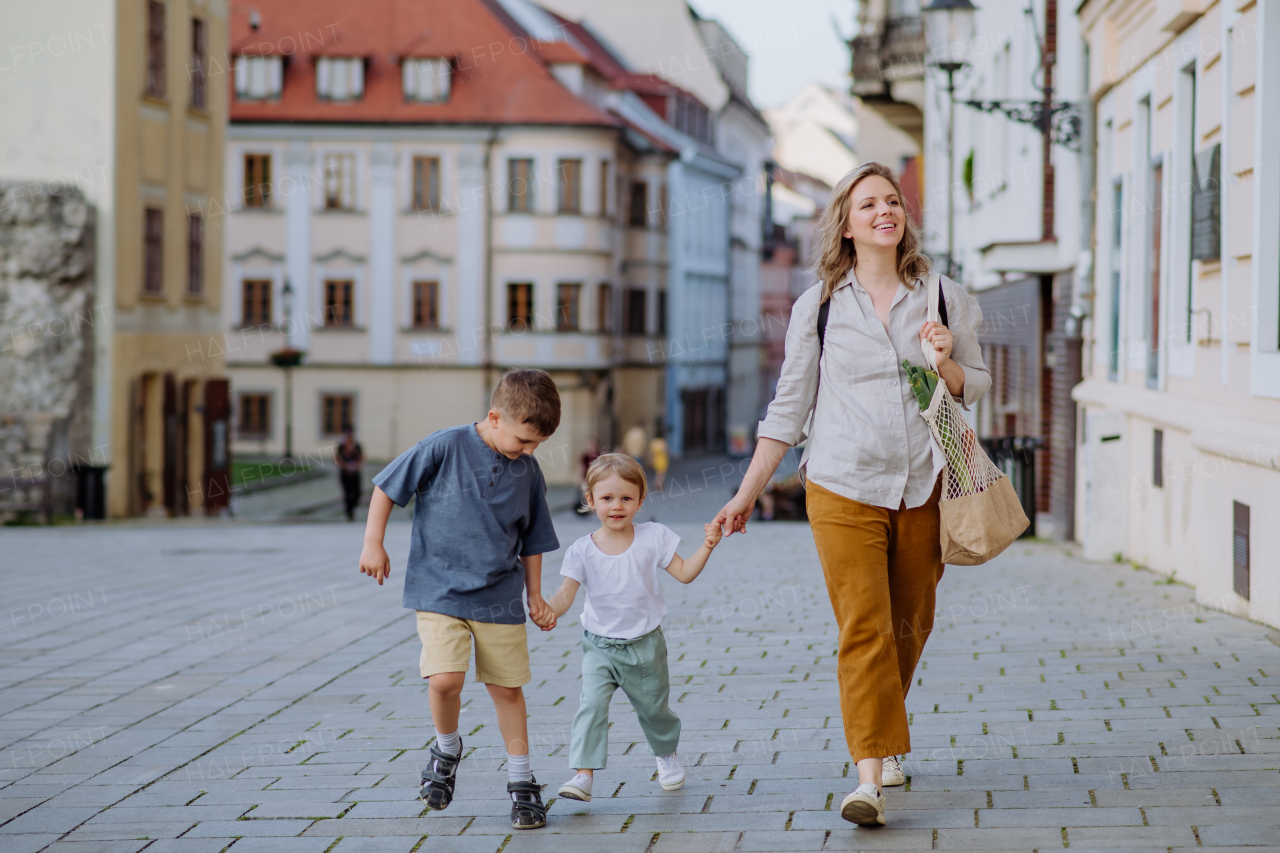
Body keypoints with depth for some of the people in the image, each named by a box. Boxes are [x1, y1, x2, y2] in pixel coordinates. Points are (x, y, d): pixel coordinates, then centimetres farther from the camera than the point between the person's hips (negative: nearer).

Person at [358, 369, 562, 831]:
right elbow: (386, 486, -2)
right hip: (441, 590, -3)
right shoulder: (445, 447, -11)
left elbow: (532, 541, 14)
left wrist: (535, 596, 13)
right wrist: (373, 544, -4)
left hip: (499, 598, 3)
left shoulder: (527, 472, 2)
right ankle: (447, 748, 12)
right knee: (445, 679, -18)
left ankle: (521, 782, 20)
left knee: (508, 687, 7)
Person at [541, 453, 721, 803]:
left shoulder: (652, 537, -6)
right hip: (599, 646, -1)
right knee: (591, 705, -20)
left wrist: (707, 547, -17)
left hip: (645, 645, 1)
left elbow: (684, 573, -3)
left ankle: (667, 754, 47)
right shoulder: (583, 550, -9)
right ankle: (583, 775, -24)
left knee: (653, 708, 17)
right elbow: (566, 593, -16)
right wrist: (549, 609, -37)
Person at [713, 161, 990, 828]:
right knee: (864, 629, -11)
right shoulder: (818, 305, 3)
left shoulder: (944, 297, 6)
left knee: (909, 626, 11)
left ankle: (885, 743, 34)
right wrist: (749, 492, 6)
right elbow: (790, 404, 7)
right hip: (844, 490, -2)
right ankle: (869, 777, -13)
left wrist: (946, 363, -10)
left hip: (923, 489, 2)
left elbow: (976, 388, 13)